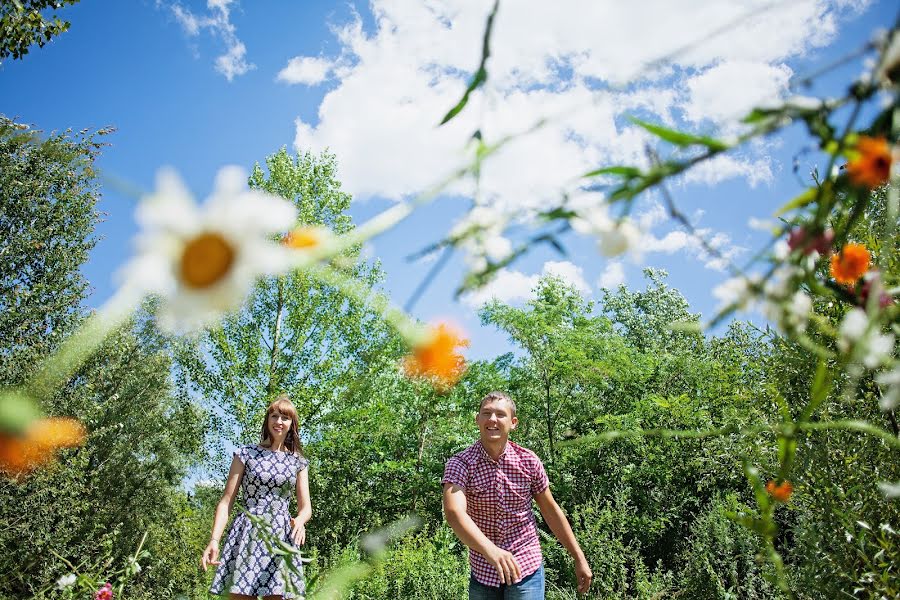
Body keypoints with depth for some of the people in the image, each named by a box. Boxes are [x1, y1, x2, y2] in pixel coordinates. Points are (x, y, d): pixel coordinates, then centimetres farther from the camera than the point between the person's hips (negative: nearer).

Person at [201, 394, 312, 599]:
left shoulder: (298, 462, 13)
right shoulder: (246, 454, 7)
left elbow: (306, 507, 10)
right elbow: (226, 501, 3)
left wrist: (299, 520, -14)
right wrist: (214, 539, -9)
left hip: (282, 538, 2)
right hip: (247, 535, -2)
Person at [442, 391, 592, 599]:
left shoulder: (528, 461, -6)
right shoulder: (459, 464, -14)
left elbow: (551, 511, 6)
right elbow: (454, 512, -31)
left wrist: (579, 559, 8)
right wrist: (490, 550, -47)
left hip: (526, 569, 0)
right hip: (482, 572, 0)